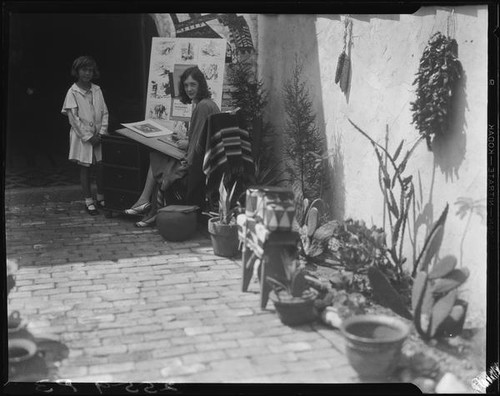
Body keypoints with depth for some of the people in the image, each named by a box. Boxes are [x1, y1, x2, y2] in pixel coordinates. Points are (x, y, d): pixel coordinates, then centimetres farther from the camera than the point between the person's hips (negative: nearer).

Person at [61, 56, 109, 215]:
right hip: (82, 136, -3)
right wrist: (88, 137, -13)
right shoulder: (72, 92, -7)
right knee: (84, 168, 4)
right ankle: (88, 200, 13)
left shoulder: (97, 90, 3)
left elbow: (104, 112, 5)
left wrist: (102, 132, -6)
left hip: (98, 135, 3)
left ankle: (101, 197, 20)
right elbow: (74, 118, -11)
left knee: (101, 166, 5)